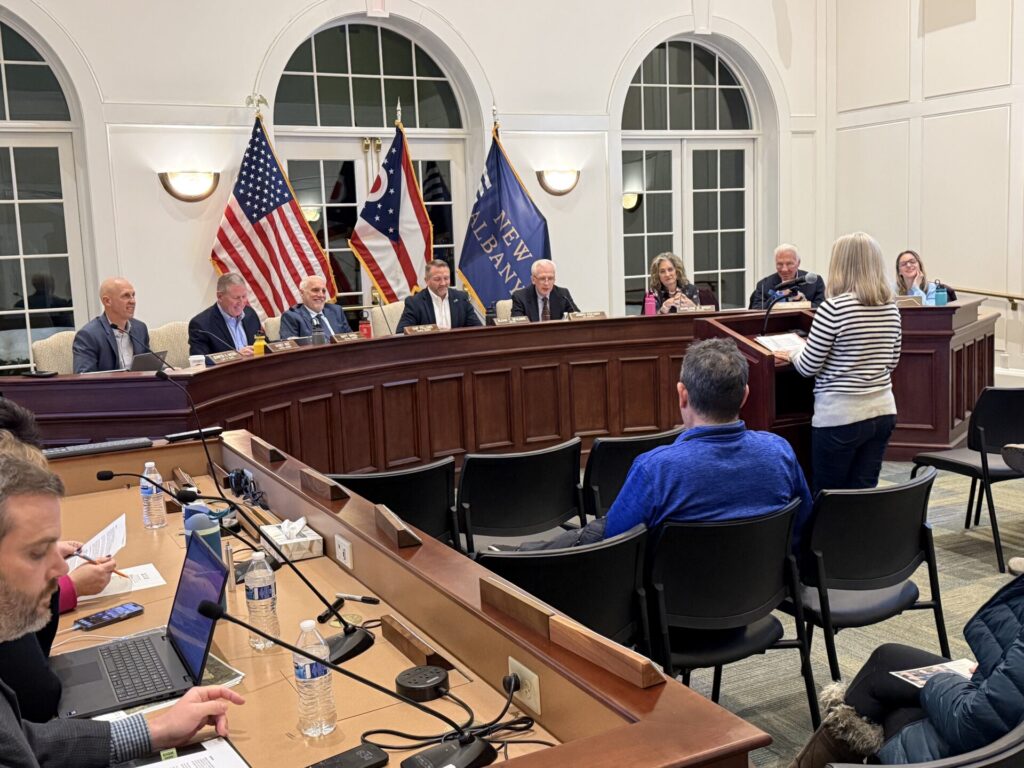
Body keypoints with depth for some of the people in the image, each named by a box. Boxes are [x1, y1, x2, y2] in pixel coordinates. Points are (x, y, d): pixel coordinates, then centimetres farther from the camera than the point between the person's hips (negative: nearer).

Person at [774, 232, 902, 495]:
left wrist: (792, 354, 8)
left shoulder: (834, 307, -17)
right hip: (882, 411, 7)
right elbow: (891, 362, 15)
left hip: (840, 416, -6)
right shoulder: (891, 307, 4)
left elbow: (809, 366, -11)